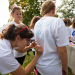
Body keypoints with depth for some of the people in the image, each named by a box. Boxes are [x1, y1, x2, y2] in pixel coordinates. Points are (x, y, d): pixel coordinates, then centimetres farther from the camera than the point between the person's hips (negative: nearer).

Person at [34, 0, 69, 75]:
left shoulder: (37, 23, 1)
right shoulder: (57, 22, -19)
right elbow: (62, 51, -20)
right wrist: (65, 68, -7)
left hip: (38, 65, 6)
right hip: (52, 69, -5)